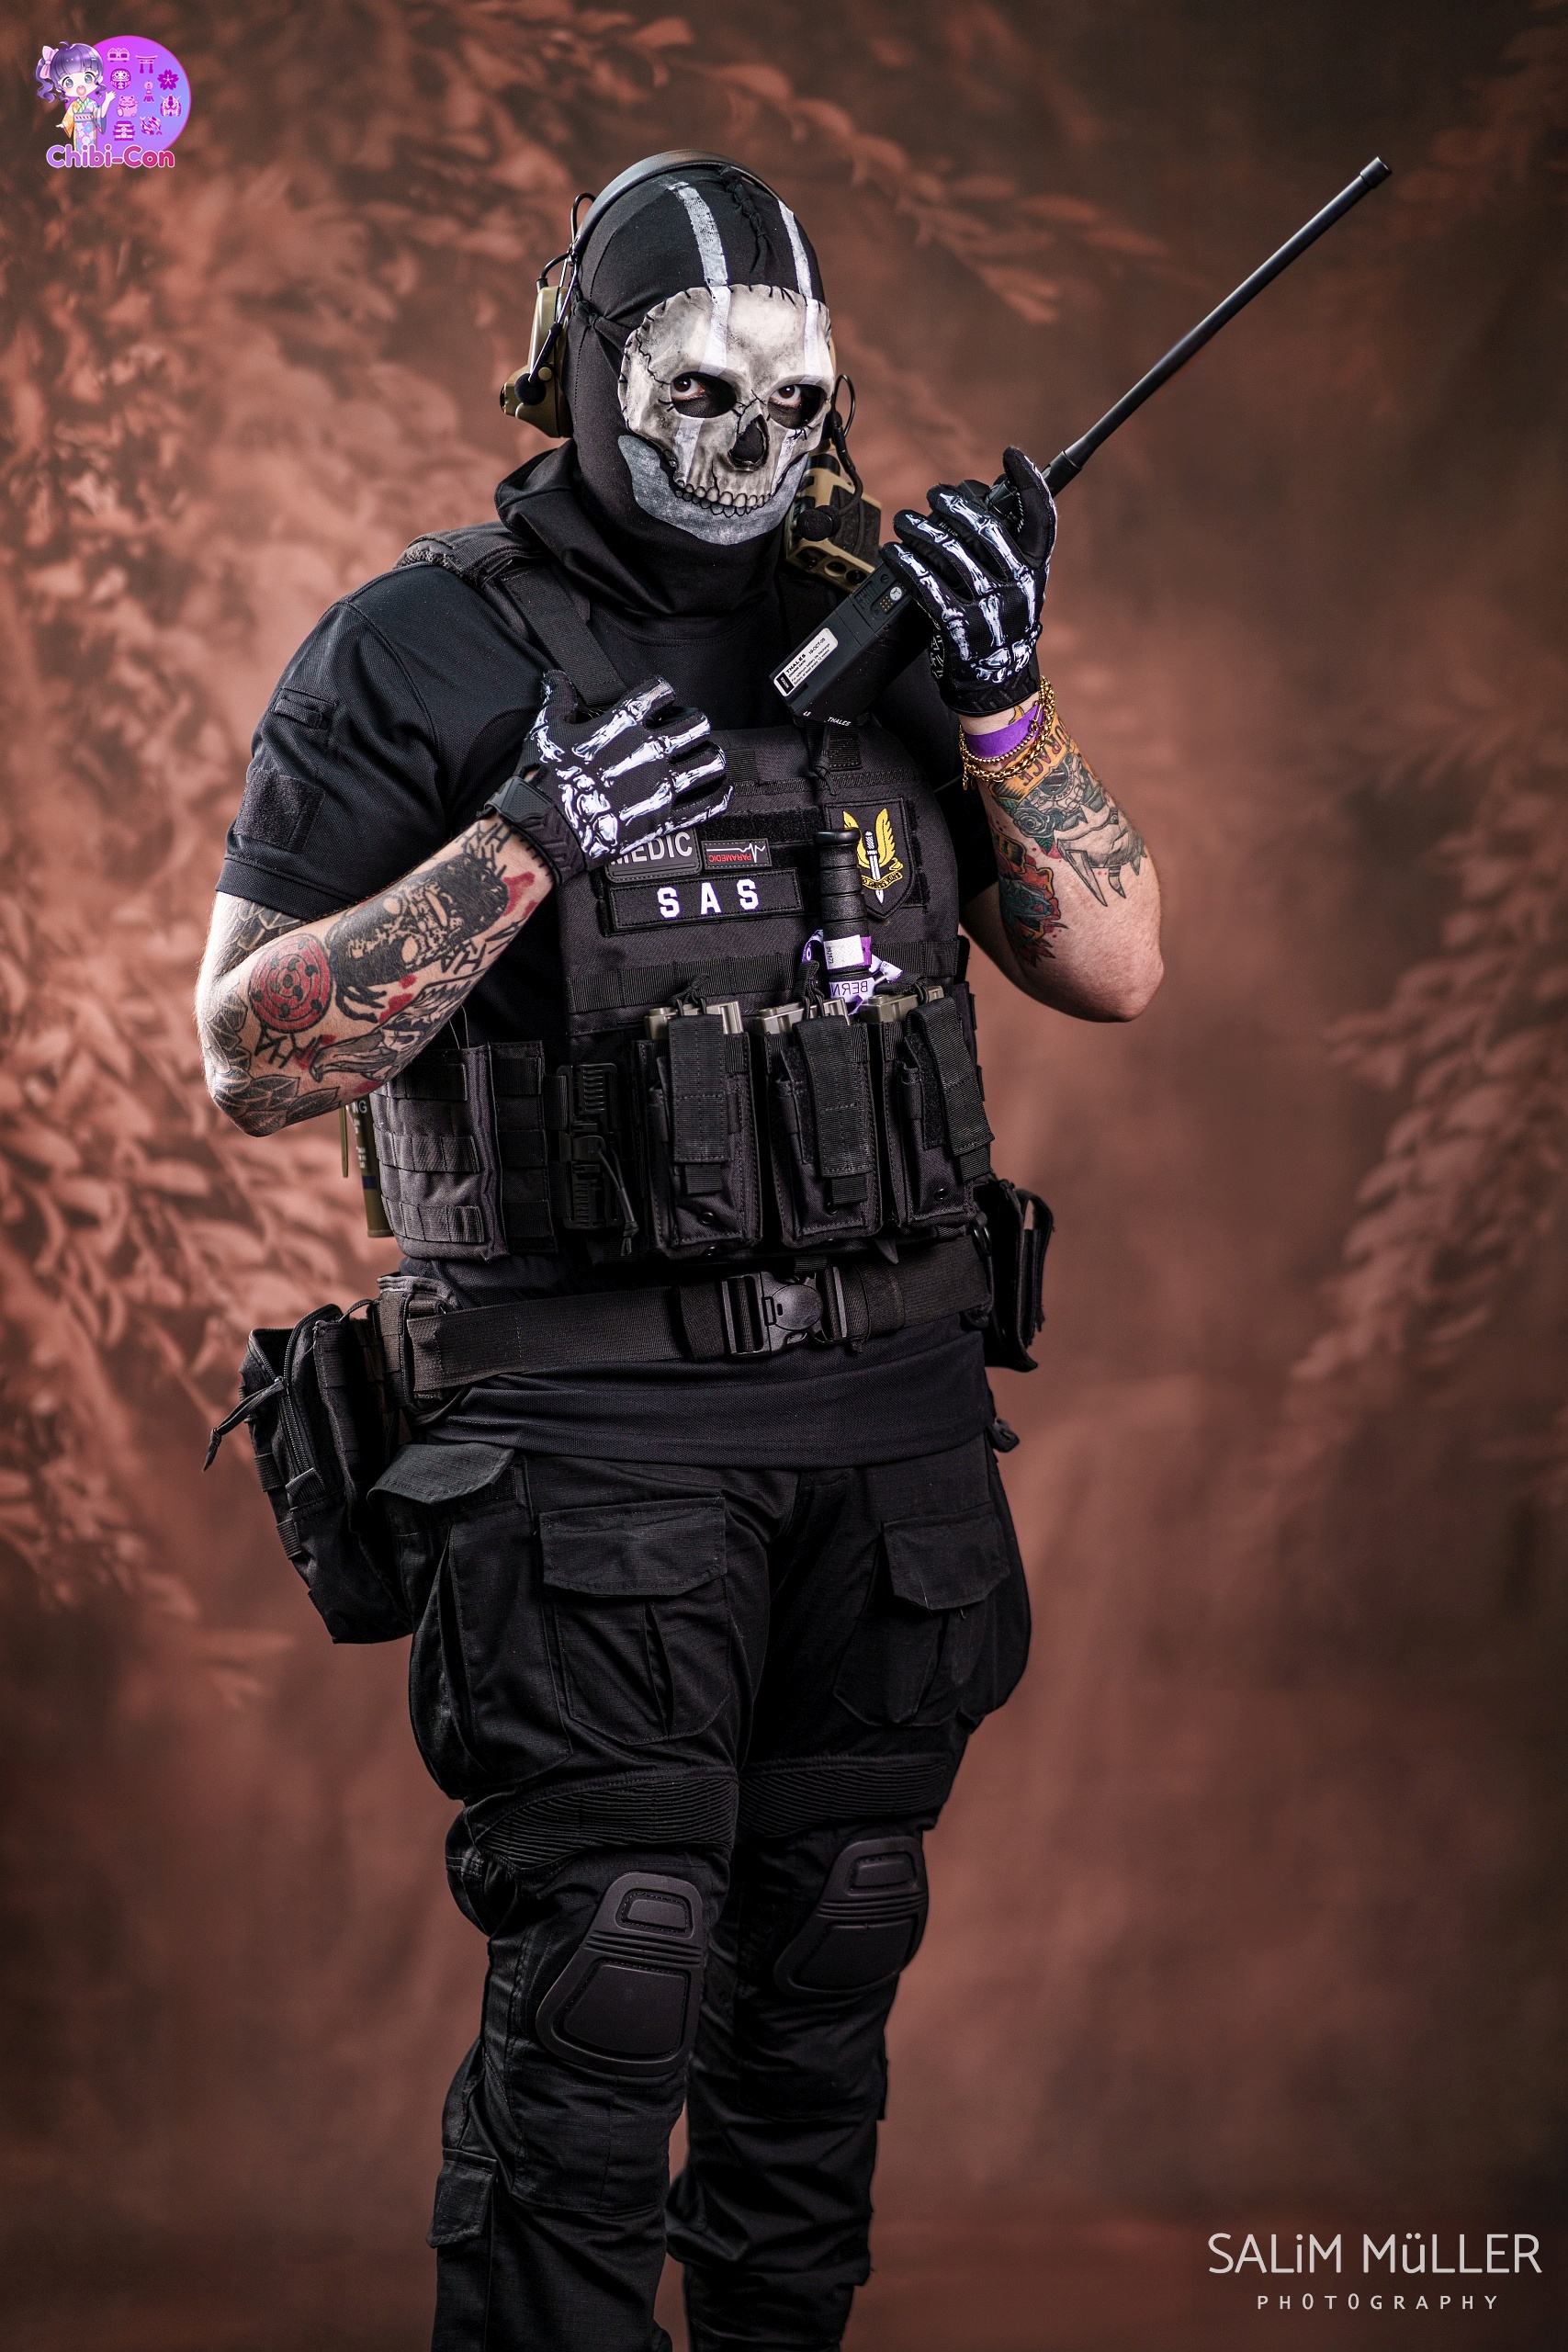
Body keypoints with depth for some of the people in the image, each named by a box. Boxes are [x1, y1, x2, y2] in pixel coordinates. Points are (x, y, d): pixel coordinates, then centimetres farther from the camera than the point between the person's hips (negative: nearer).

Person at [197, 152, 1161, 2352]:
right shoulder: (419, 656, -2)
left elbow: (1117, 963, 8)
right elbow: (250, 1056, -8)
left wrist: (1001, 704, -7)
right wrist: (527, 836, -19)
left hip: (892, 1413, 5)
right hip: (598, 1420, -5)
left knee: (827, 1963, 14)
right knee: (607, 1992, -10)